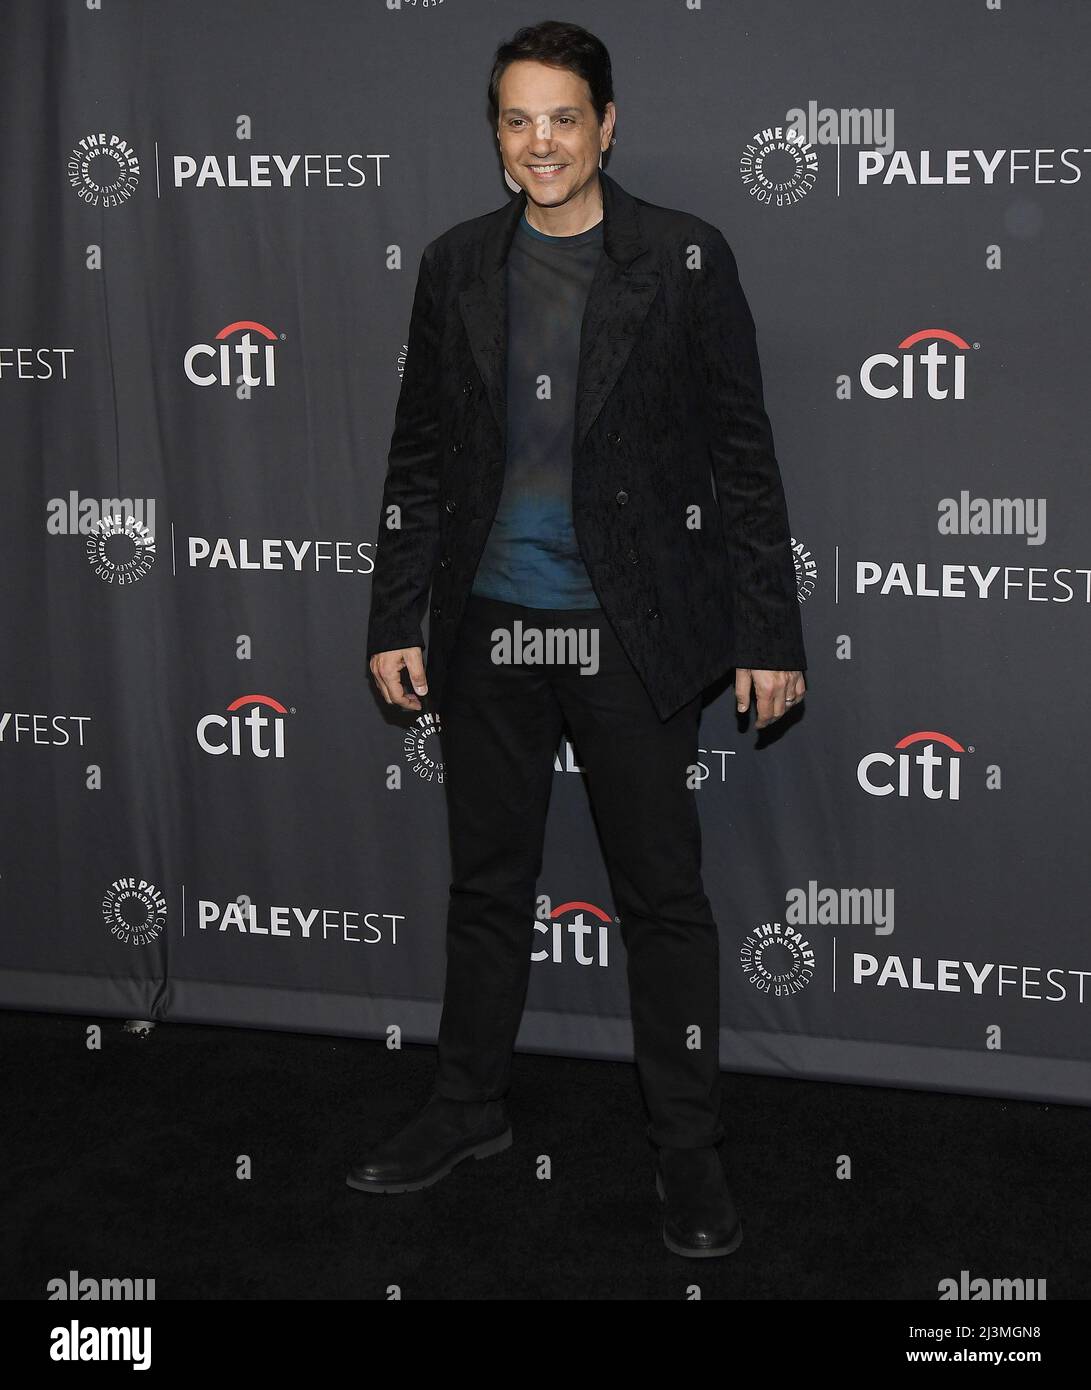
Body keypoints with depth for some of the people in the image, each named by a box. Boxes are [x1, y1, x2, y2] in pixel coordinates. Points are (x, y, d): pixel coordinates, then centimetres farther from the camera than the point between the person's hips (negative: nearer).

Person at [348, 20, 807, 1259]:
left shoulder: (684, 260, -3)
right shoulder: (457, 266, 6)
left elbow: (742, 455, -3)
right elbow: (418, 458, 10)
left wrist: (770, 633, -5)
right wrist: (396, 621, 6)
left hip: (630, 635, -3)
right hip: (488, 632, 3)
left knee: (663, 896, 5)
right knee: (487, 883, 15)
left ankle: (687, 1150, 19)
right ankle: (468, 1109, 32)